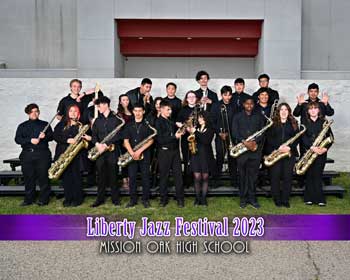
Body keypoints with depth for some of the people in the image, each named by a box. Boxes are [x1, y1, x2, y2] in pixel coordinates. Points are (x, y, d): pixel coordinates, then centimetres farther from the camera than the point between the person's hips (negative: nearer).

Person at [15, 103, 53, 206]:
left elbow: (51, 136, 6)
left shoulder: (45, 124, 13)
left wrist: (45, 136, -16)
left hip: (42, 154, -1)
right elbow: (17, 139, 3)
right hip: (27, 154, 2)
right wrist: (30, 140, -12)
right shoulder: (22, 126, 14)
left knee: (43, 177, -4)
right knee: (28, 178, 4)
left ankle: (44, 199, 3)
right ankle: (28, 199, 14)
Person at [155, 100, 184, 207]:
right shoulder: (158, 122, -8)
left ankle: (180, 198, 12)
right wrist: (174, 136, -18)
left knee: (178, 175, 5)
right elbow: (160, 140, -16)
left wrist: (180, 133, 1)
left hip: (175, 150, 6)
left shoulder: (171, 121, 12)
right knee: (164, 176, 5)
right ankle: (163, 199, 17)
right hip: (164, 151, -5)